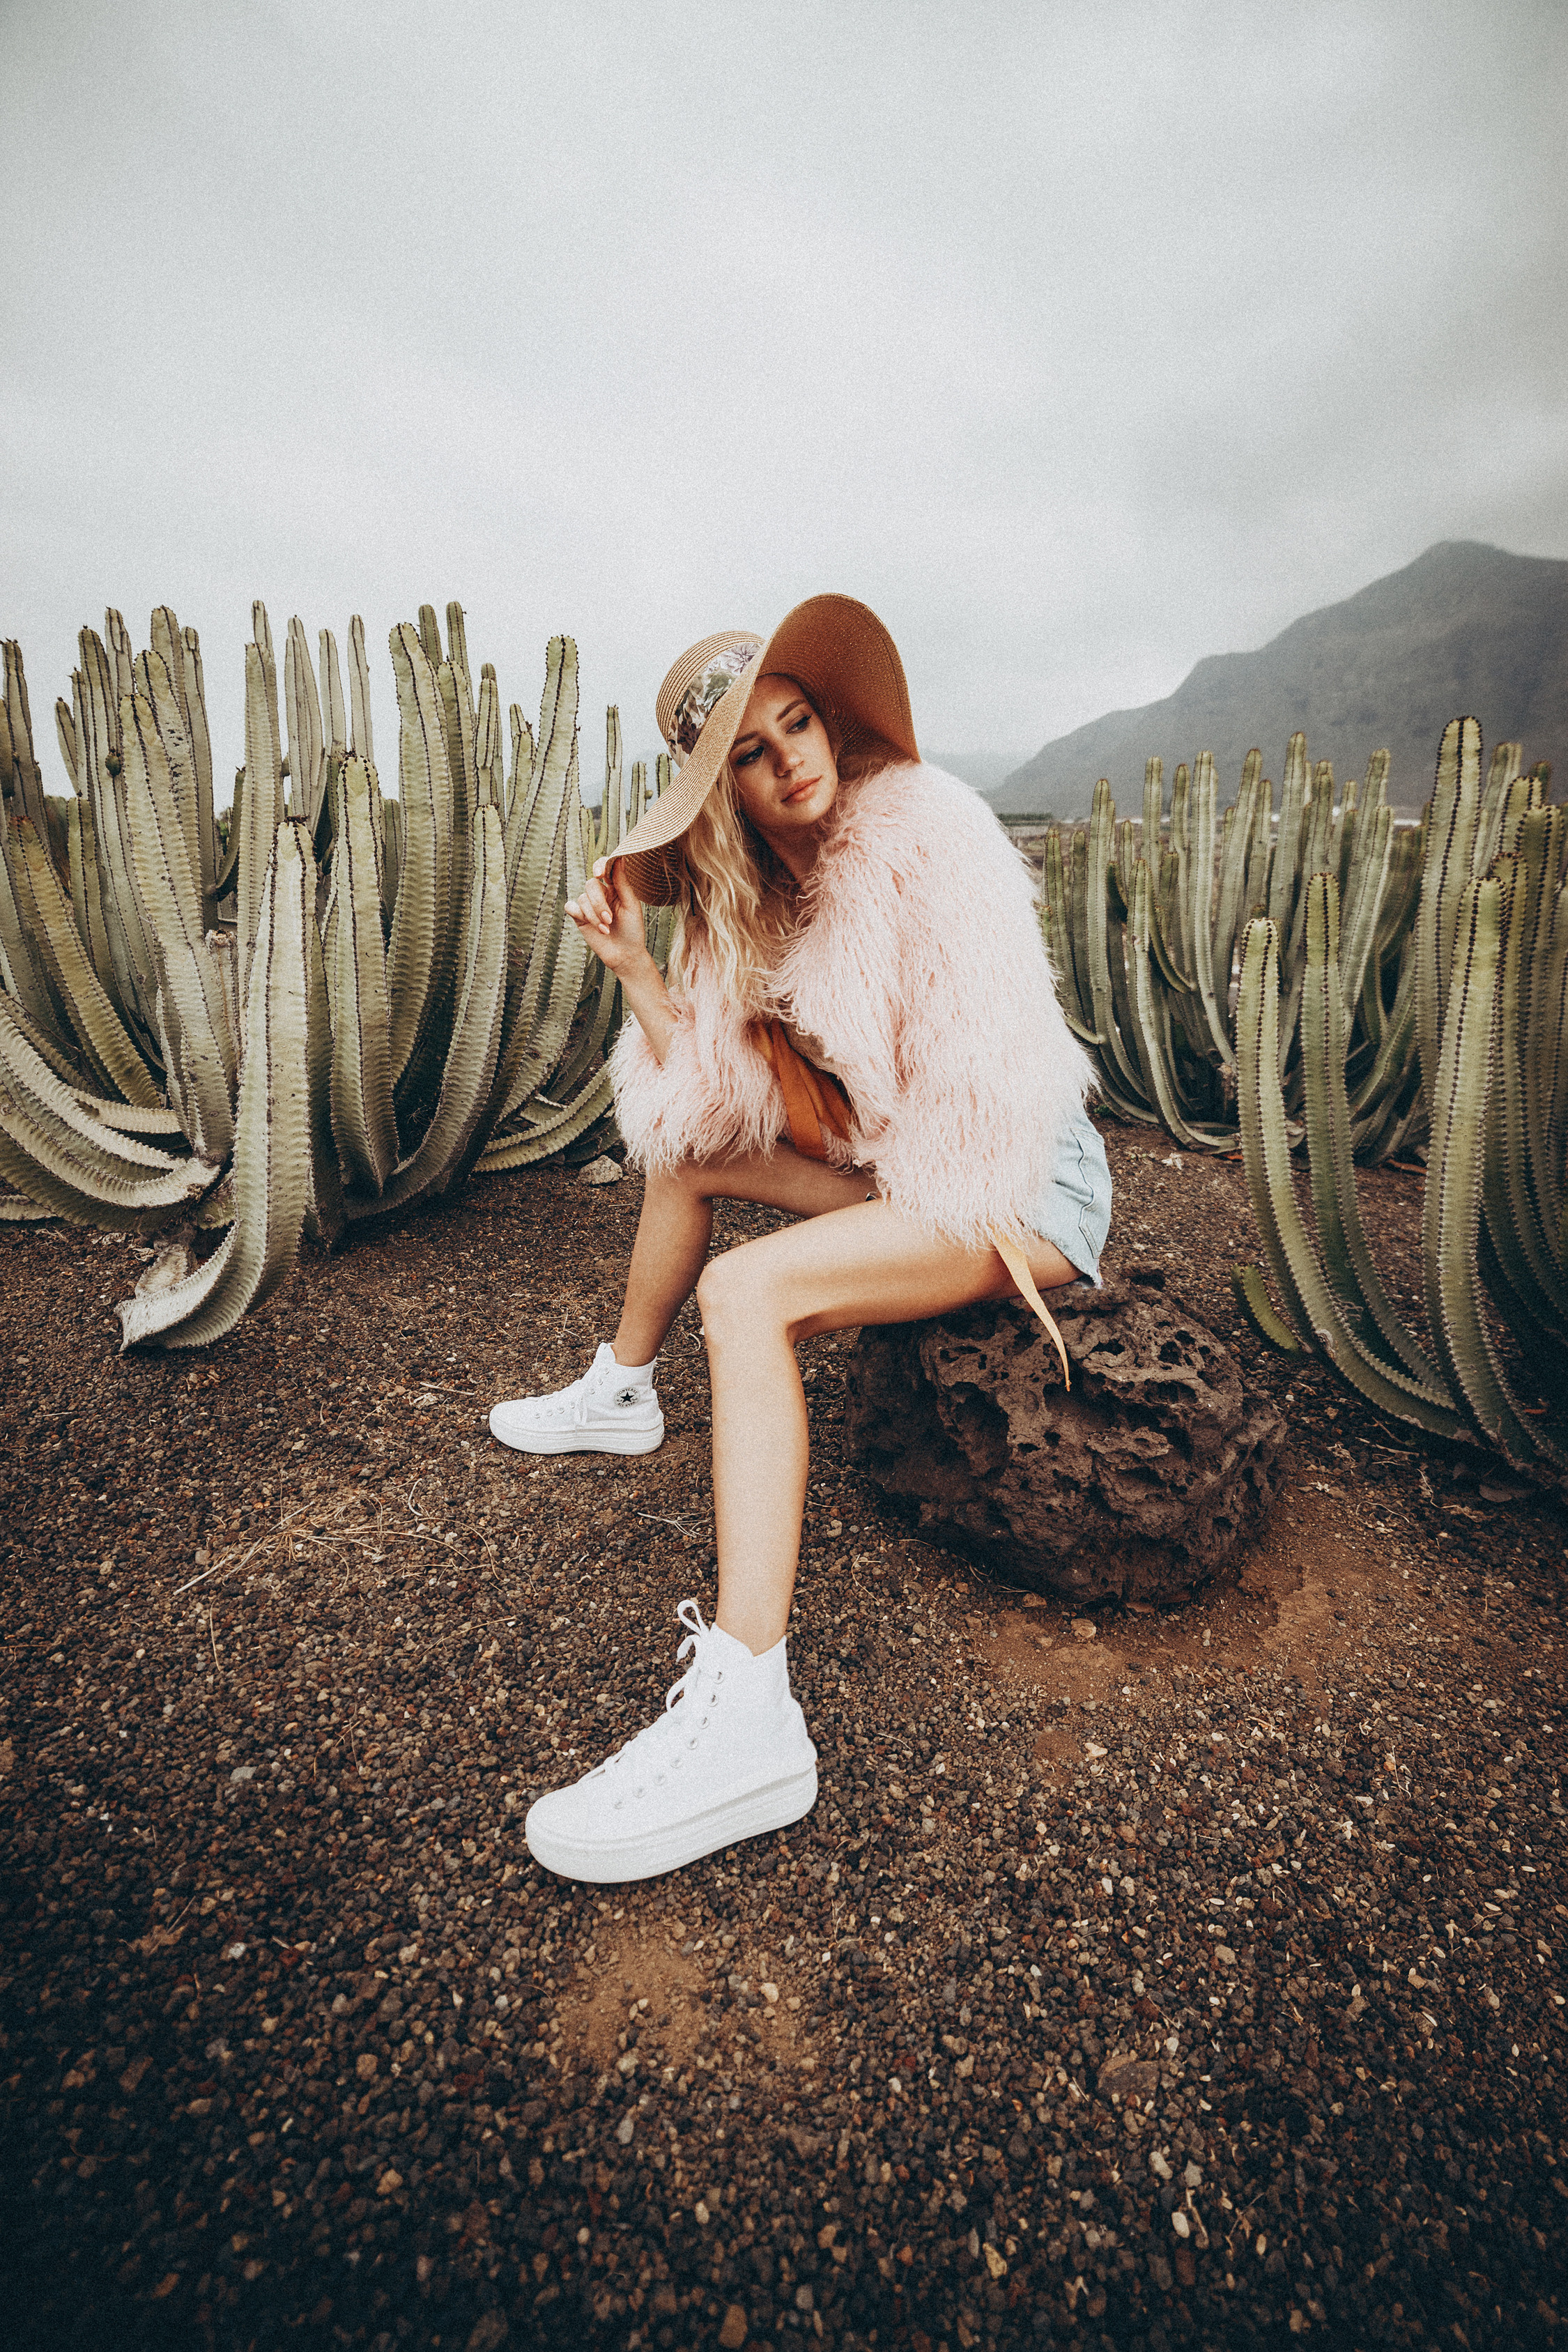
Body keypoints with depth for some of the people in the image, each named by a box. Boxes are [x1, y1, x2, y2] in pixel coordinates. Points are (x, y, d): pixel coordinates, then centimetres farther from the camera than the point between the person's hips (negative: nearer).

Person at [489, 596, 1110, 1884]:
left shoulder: (927, 824, -13)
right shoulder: (761, 889, 9)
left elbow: (989, 1058, -20)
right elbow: (711, 1092, 1)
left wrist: (899, 1195, -13)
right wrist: (637, 965, -8)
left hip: (1021, 1187, -8)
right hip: (898, 1170, 8)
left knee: (747, 1292, -29)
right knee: (690, 1148, 17)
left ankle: (748, 1712, -32)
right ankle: (621, 1392, 31)